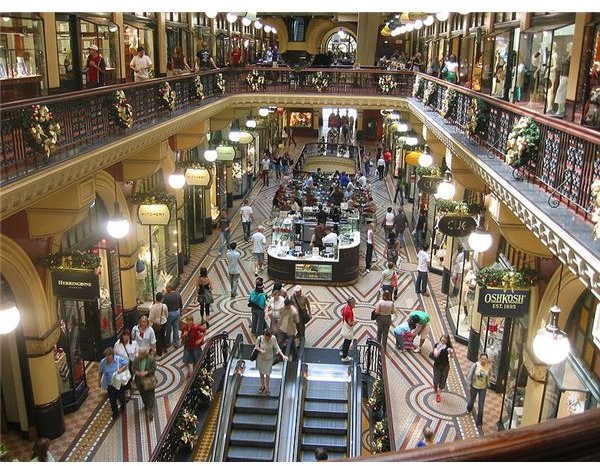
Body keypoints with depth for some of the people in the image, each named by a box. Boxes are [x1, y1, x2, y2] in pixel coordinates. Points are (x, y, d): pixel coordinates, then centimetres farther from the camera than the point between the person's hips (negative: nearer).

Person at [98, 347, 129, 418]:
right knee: (112, 399, 10)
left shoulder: (119, 359, -18)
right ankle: (115, 412, 33)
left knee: (121, 397, 11)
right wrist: (99, 382, 6)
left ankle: (123, 405, 46)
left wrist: (121, 369, -21)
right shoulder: (103, 362, -13)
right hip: (109, 384, 1)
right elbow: (100, 373, 2)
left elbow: (127, 364, -6)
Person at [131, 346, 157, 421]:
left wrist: (145, 373, -26)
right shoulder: (136, 360, -4)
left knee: (151, 397, -2)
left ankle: (151, 412, 2)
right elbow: (133, 369, -2)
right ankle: (146, 405, 49)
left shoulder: (151, 359, -14)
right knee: (143, 395, 22)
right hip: (140, 381, 4)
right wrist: (137, 373, -22)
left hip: (149, 381, -4)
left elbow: (153, 369, -14)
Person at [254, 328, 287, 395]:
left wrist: (283, 355, -22)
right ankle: (262, 386, 47)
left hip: (269, 359, -1)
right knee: (261, 373, 22)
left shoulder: (273, 339, -25)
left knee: (267, 375, 9)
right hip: (260, 358, 1)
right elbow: (256, 347, -9)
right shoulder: (259, 338, -26)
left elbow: (277, 348, -12)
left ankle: (267, 389, 33)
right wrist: (261, 350, -29)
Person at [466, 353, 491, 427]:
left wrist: (487, 385, 9)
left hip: (483, 388, 1)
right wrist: (469, 385, -14)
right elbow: (469, 375, -13)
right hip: (474, 387, -1)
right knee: (471, 400, 23)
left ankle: (479, 422, 15)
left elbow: (488, 377, 5)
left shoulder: (488, 367, -13)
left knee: (481, 406, 1)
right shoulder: (475, 365, -22)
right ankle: (469, 409, 59)